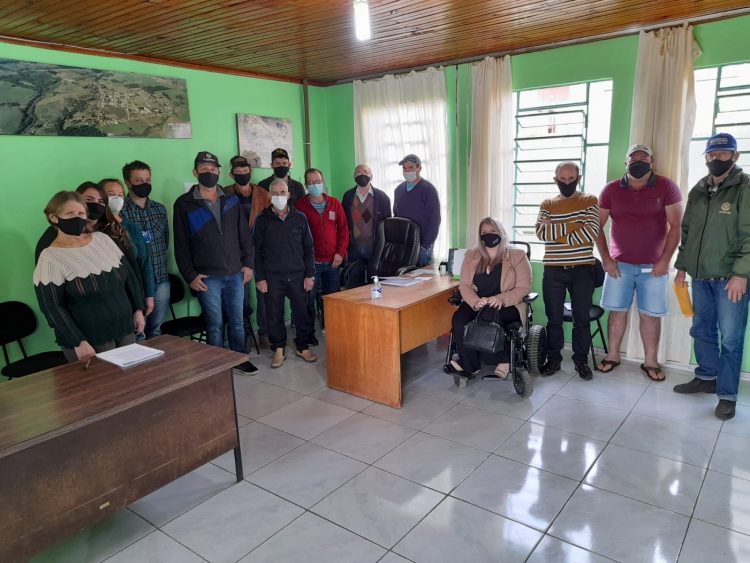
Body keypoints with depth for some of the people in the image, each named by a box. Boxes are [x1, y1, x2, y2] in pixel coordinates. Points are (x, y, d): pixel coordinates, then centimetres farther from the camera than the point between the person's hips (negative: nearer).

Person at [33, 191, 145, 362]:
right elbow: (51, 307, -13)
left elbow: (128, 274, 11)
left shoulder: (102, 239, 4)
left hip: (125, 330, 5)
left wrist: (138, 309, 6)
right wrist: (78, 342, -18)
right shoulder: (50, 257, -10)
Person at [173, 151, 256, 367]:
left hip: (235, 274, 3)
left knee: (237, 320, 12)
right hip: (207, 277, -3)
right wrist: (190, 275, -8)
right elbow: (181, 245, -2)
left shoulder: (231, 201, 9)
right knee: (215, 324, 4)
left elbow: (244, 235, 11)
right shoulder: (184, 204, -1)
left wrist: (248, 263, 5)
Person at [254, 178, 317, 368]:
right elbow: (257, 251, 2)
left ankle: (303, 347, 20)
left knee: (302, 313, 3)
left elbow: (308, 248, 7)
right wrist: (260, 278, -3)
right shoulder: (262, 220, 2)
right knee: (275, 315, 5)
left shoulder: (299, 218, 5)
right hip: (272, 277, -1)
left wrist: (310, 274, 1)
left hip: (297, 276, 1)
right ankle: (279, 349, 20)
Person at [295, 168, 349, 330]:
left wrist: (340, 252, -2)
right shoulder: (300, 206, -1)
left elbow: (343, 229, 8)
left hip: (333, 261, 3)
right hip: (311, 262, -3)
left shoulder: (334, 203, 8)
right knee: (309, 299, 0)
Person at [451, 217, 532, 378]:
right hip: (476, 303, 3)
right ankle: (470, 365, -15)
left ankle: (503, 359, -14)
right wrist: (475, 302, -17)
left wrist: (502, 299, -23)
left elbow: (523, 287, -4)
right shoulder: (472, 255, 13)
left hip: (507, 305, -3)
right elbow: (465, 285, 5)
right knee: (458, 319, -29)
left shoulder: (517, 256, 3)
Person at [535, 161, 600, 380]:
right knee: (554, 318, 8)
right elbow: (541, 232, -9)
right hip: (553, 270, 2)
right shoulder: (547, 204, 7)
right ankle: (554, 359, 21)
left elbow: (591, 233, -14)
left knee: (582, 318, 6)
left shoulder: (590, 201, 2)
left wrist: (555, 232, -12)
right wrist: (572, 226, -17)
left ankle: (581, 360, 20)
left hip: (582, 269, -1)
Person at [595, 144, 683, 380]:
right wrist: (605, 259, -2)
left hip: (653, 266, -1)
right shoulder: (611, 190, 2)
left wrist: (665, 260, -10)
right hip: (619, 264, 1)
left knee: (651, 315, 3)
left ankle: (650, 362, 15)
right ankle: (612, 356, 18)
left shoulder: (667, 187, -2)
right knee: (617, 310, 5)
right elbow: (597, 226, 4)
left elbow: (676, 226, -4)